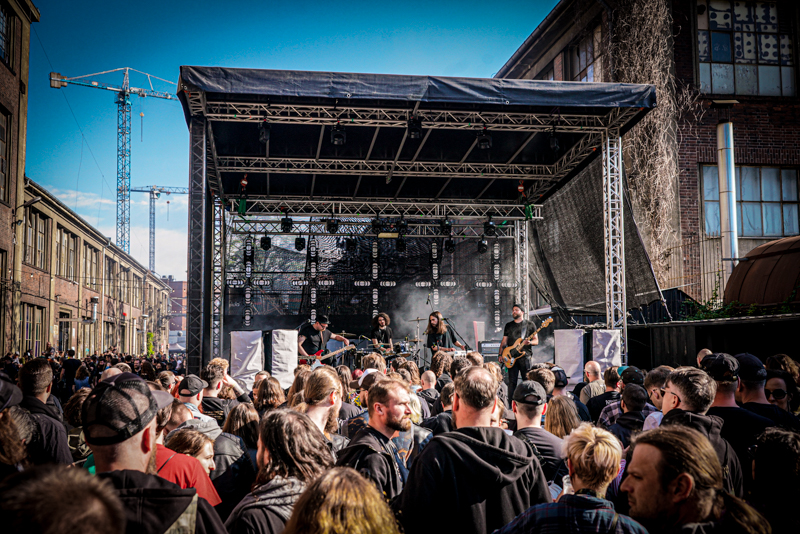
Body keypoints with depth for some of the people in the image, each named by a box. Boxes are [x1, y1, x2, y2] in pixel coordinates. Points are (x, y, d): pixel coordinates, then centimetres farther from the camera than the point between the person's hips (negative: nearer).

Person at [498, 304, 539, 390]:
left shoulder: (530, 324, 7)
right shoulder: (508, 325, 17)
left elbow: (536, 341, 4)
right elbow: (504, 342, 17)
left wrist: (529, 342, -17)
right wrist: (500, 354, 5)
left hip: (525, 356, -3)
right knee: (512, 381, 0)